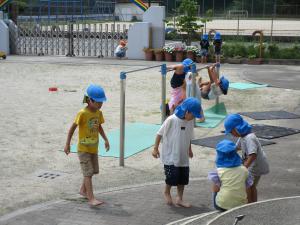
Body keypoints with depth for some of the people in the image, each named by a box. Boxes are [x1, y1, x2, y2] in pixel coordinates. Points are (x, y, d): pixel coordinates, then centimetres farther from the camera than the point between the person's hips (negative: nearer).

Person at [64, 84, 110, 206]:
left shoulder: (99, 113, 0)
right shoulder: (82, 113, -20)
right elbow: (73, 128, -14)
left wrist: (105, 139, 5)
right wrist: (67, 144, -14)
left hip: (94, 147, 7)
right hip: (83, 148, -7)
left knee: (92, 171, 16)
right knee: (88, 173, -8)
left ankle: (83, 190, 36)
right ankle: (91, 198, -8)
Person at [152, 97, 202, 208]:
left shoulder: (190, 121, -2)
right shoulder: (171, 120, -19)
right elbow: (160, 133, -10)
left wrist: (189, 149, 22)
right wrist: (155, 149, -8)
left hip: (183, 156, 6)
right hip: (170, 156, -6)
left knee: (183, 177, 7)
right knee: (172, 176, -4)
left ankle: (179, 199, 21)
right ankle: (167, 192, 25)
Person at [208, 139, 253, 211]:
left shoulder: (218, 171, -11)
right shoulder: (244, 169, -4)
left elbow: (215, 190, -4)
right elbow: (248, 186, 4)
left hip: (223, 206, -2)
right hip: (241, 205, 3)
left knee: (215, 192, 29)